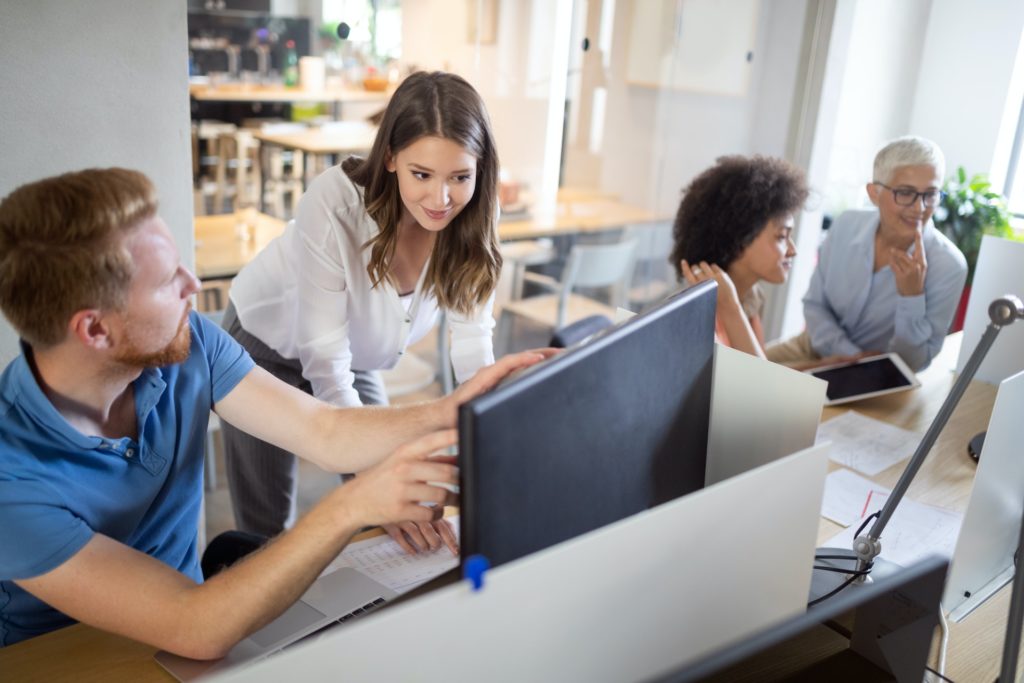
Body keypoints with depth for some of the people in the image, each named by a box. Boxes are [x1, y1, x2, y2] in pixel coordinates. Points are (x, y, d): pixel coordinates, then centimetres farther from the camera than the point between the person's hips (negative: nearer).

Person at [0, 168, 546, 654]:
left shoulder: (188, 344, -13)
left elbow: (327, 434, -10)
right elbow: (196, 630, -31)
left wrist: (453, 409, -25)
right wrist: (352, 507, -41)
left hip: (187, 598, 4)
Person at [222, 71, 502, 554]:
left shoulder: (471, 223, -22)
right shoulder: (334, 204, -35)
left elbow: (472, 353, -19)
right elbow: (325, 364, -34)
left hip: (354, 361, 4)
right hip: (266, 348, -3)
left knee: (392, 523, 5)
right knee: (269, 529, 2)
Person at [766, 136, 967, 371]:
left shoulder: (949, 266, -19)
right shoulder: (846, 226, -10)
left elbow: (912, 363, -16)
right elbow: (814, 305, -2)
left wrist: (912, 294, -31)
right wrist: (853, 356, -17)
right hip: (818, 348, 4)